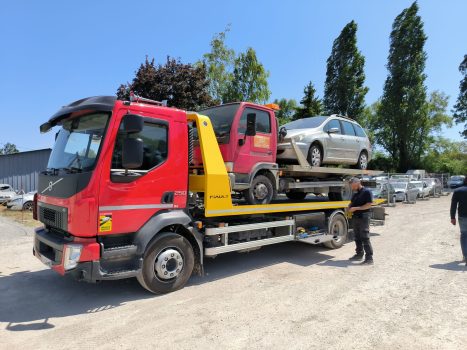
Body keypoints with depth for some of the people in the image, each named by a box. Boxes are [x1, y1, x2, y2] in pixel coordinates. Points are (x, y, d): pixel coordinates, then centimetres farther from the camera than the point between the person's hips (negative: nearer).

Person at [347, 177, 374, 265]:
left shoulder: (367, 192, -9)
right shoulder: (355, 194, 16)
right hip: (355, 217, 9)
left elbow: (369, 204, -17)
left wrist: (356, 208, -20)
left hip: (363, 217, -8)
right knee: (357, 237, 15)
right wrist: (349, 208, 3)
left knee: (365, 238, -9)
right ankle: (359, 254, 26)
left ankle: (369, 258, -5)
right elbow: (351, 203, 26)